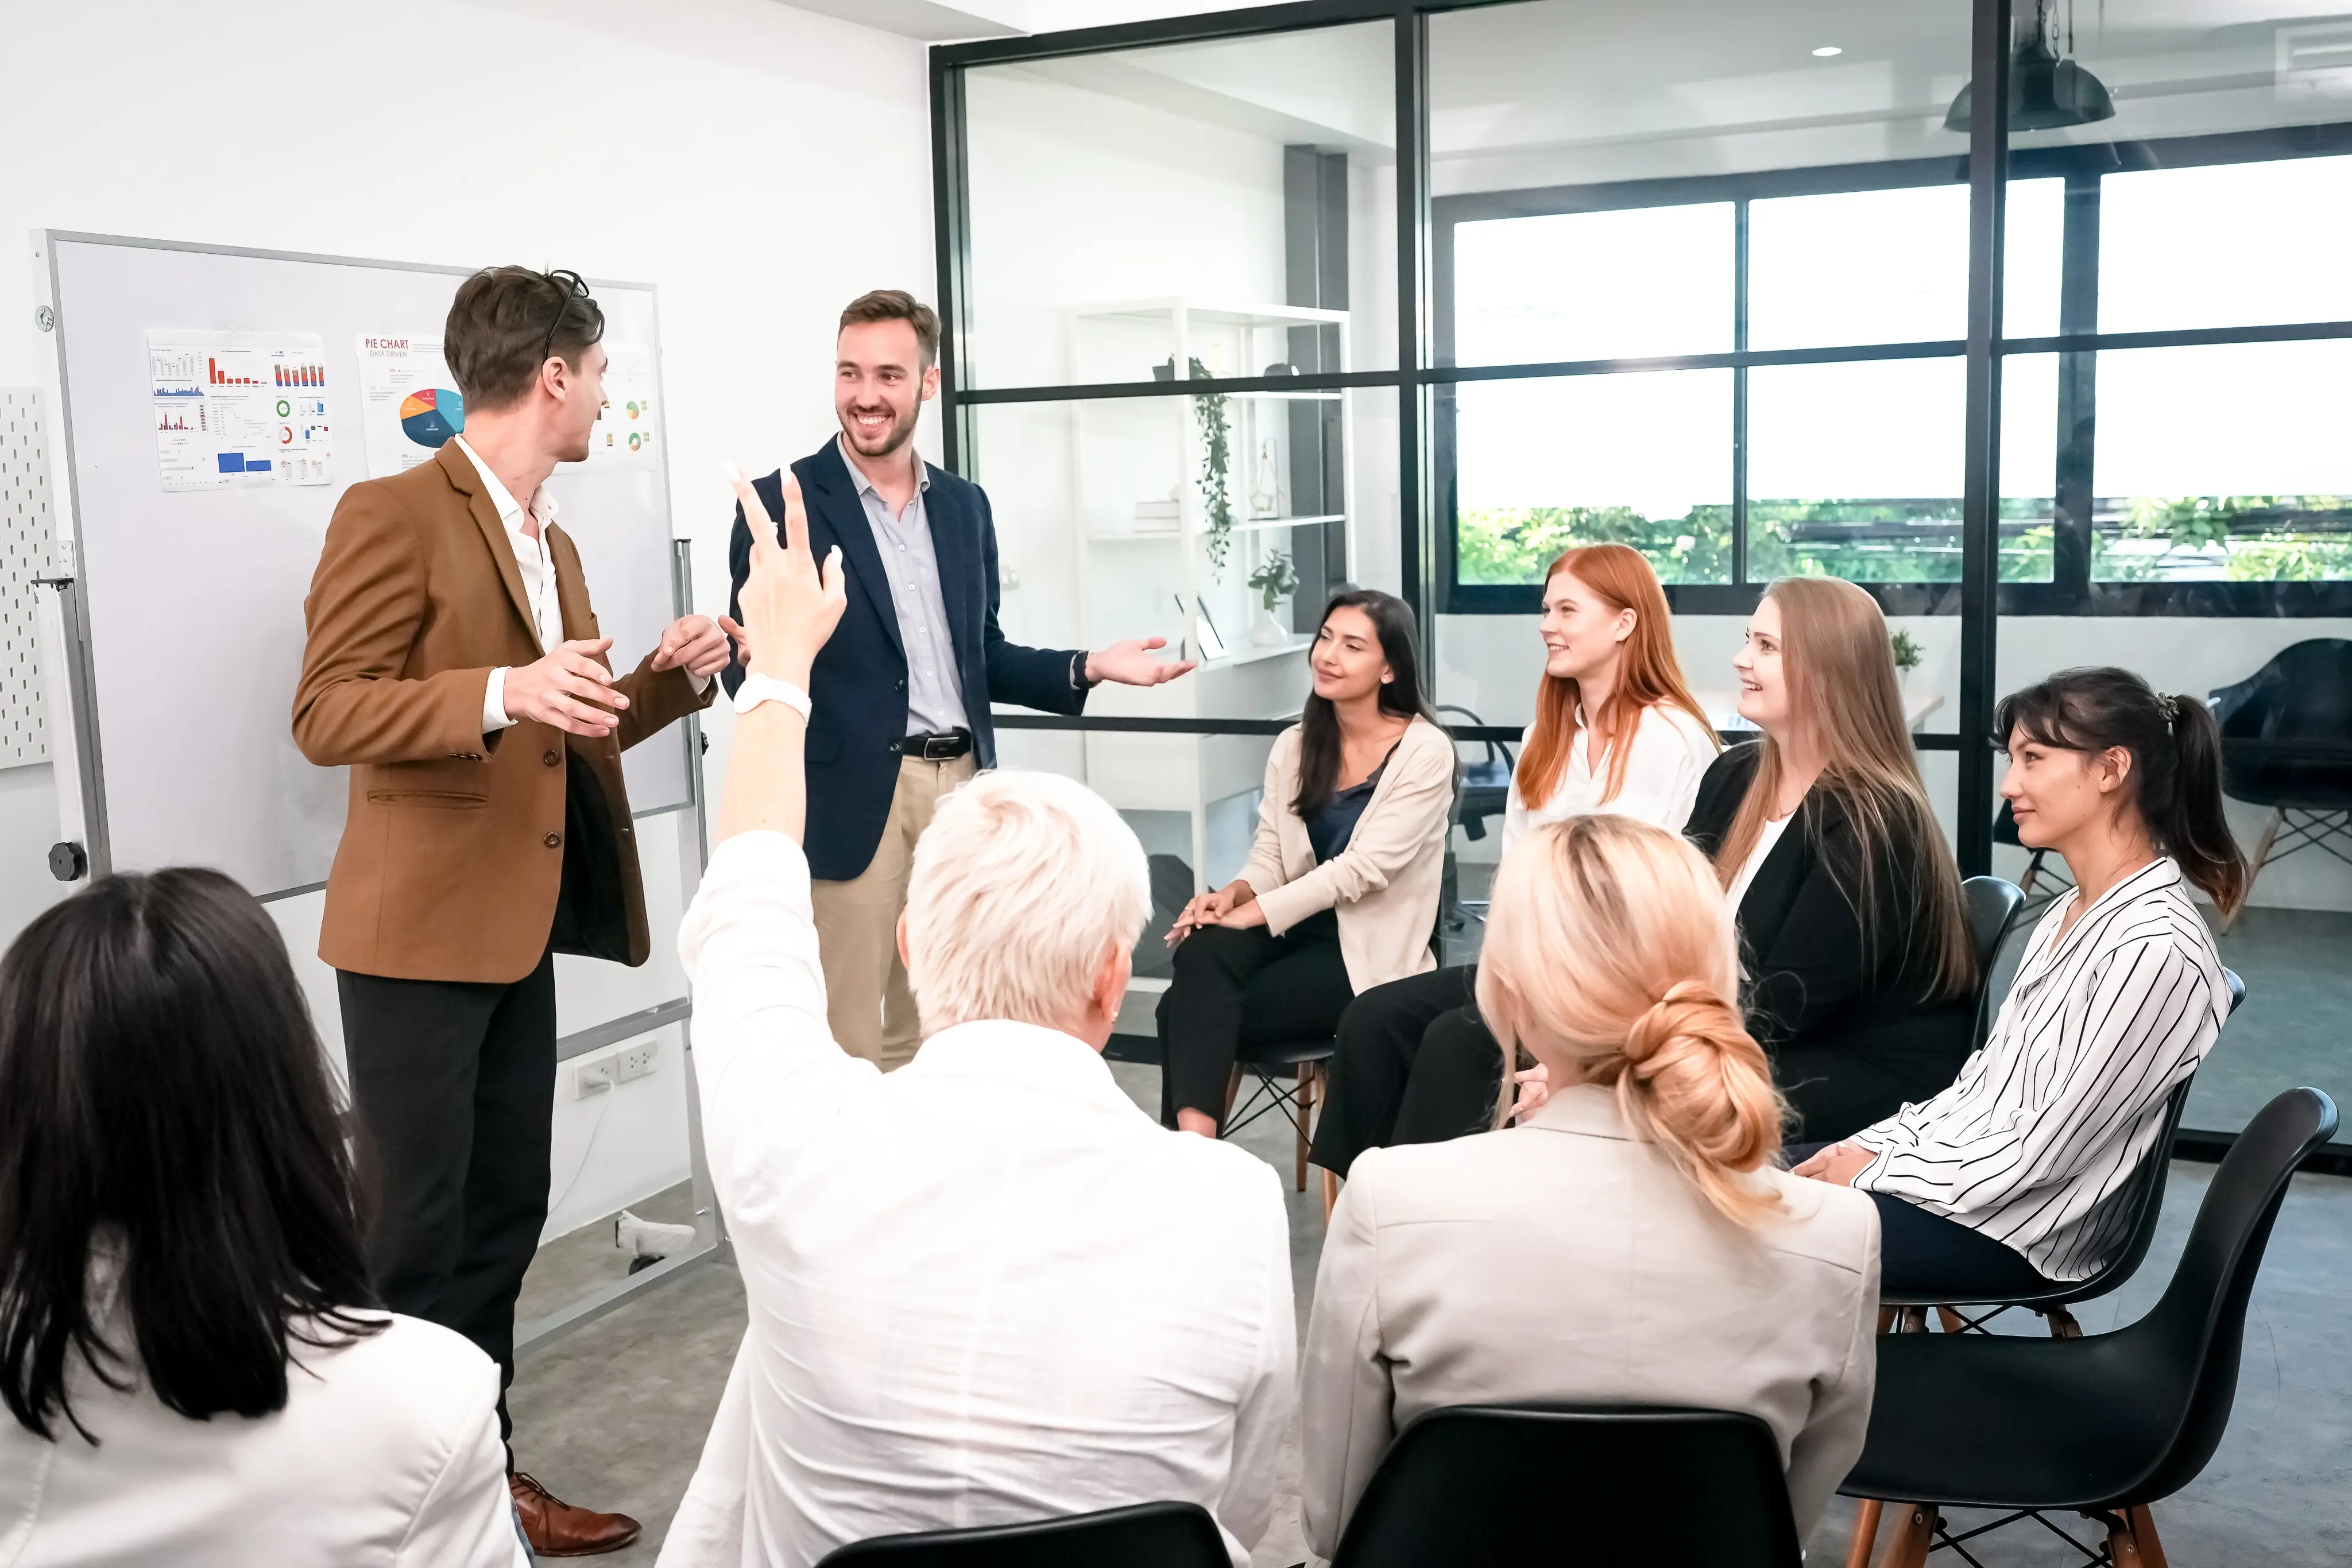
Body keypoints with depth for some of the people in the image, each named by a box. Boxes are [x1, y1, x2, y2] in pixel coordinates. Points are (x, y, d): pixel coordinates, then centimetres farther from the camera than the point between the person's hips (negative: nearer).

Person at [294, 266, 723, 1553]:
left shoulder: (552, 543, 16)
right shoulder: (393, 513, -11)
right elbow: (326, 714, -16)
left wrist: (669, 678, 4)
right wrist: (505, 691, -30)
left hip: (519, 932, 8)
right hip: (420, 932, -8)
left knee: (505, 1216, 14)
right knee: (412, 1233, 0)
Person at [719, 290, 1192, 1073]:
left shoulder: (965, 505, 12)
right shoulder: (782, 502, -4)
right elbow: (748, 669, -6)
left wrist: (1088, 667, 3)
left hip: (961, 789, 5)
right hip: (853, 796, -5)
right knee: (845, 1037, -1)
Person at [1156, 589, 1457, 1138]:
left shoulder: (1425, 752, -8)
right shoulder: (1293, 747, 12)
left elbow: (1363, 867, -16)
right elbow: (1270, 855, 9)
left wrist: (1253, 913, -20)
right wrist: (1235, 893, -15)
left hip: (1369, 948, -5)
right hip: (1295, 926, 5)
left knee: (1187, 1009, -25)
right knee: (1200, 952, -31)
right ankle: (1192, 1142, -40)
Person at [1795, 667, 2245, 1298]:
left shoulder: (2156, 949, -21)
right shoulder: (2070, 915, 9)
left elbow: (2042, 1151, -20)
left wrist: (1877, 1171, -12)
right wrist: (1869, 1147, 0)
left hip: (2021, 1235, -8)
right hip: (1966, 1179, 8)